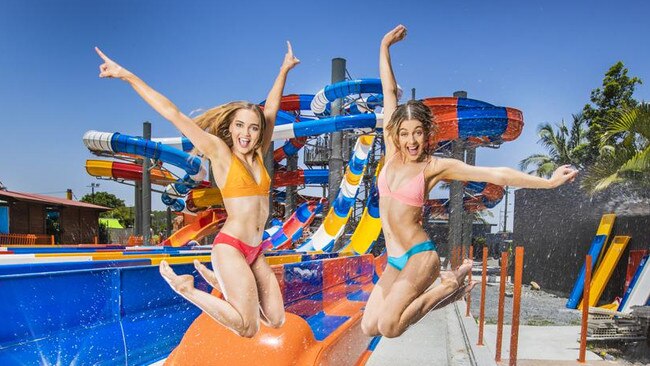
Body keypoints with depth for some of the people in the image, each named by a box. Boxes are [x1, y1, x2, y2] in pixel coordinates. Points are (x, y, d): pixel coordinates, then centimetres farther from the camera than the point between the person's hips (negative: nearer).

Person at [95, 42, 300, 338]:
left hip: (254, 251, 7)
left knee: (276, 320, 6)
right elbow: (172, 113, -6)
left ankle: (218, 282, 20)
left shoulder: (257, 155, 9)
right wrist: (126, 75, -5)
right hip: (230, 247, -7)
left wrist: (284, 70, 28)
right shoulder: (219, 151, -5)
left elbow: (270, 108, 19)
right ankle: (185, 288, 6)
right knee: (248, 328, -11)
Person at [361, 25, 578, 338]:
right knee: (369, 328, 8)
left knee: (388, 327, -19)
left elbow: (497, 175, -6)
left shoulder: (436, 166, -9)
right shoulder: (392, 152, 3)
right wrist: (384, 47, 16)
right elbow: (389, 93, 8)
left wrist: (548, 182, -9)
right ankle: (435, 292, 22)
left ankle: (448, 287, 3)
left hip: (419, 256, -6)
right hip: (394, 263, 6)